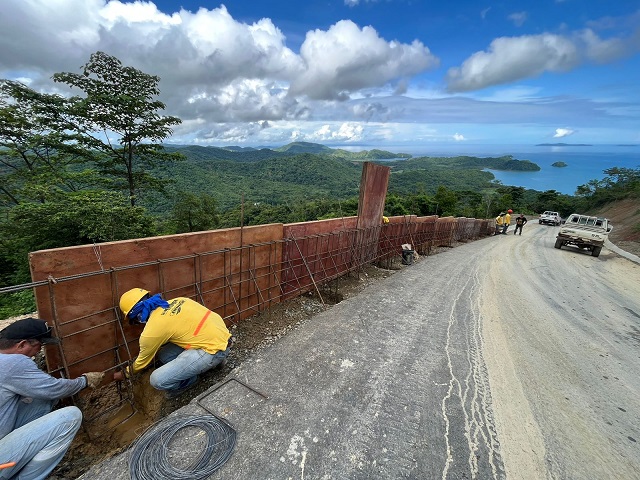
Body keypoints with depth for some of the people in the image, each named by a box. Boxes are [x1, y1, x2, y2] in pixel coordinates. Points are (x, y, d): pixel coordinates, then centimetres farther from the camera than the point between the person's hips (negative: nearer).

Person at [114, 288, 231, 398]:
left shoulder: (151, 331, -10)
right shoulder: (175, 301, 7)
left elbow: (142, 361, 10)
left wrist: (123, 373, 31)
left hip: (214, 349, -8)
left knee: (157, 380, -8)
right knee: (162, 354, 14)